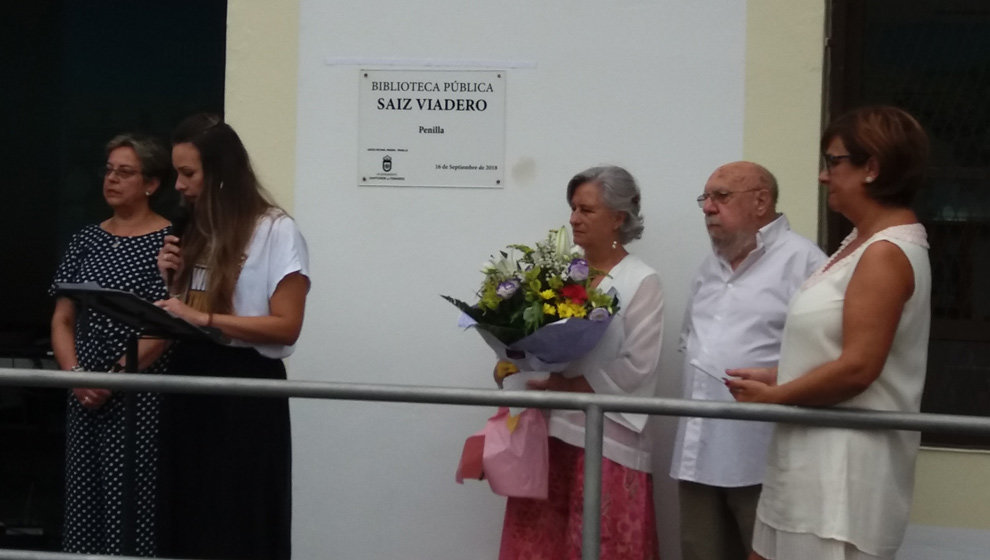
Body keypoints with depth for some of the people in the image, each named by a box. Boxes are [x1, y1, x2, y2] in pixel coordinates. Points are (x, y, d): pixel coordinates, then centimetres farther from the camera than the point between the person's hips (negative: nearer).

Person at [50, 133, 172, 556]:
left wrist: (115, 377, -15)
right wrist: (74, 374, -5)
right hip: (85, 396, 5)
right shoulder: (86, 240, 11)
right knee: (83, 496, 8)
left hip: (141, 393, -5)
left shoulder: (169, 240, -5)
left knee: (134, 498, -3)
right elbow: (62, 320, 10)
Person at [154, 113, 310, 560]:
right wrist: (173, 280, 1)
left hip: (245, 387, -7)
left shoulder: (276, 232, -10)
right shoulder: (195, 230, 14)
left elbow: (286, 326, -16)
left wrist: (205, 319, -21)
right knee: (188, 518, 11)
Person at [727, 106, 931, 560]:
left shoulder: (886, 254, -17)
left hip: (844, 463, -10)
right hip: (816, 453, 10)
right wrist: (774, 379, 9)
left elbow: (857, 367, -23)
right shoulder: (864, 244, 16)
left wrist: (774, 396, -12)